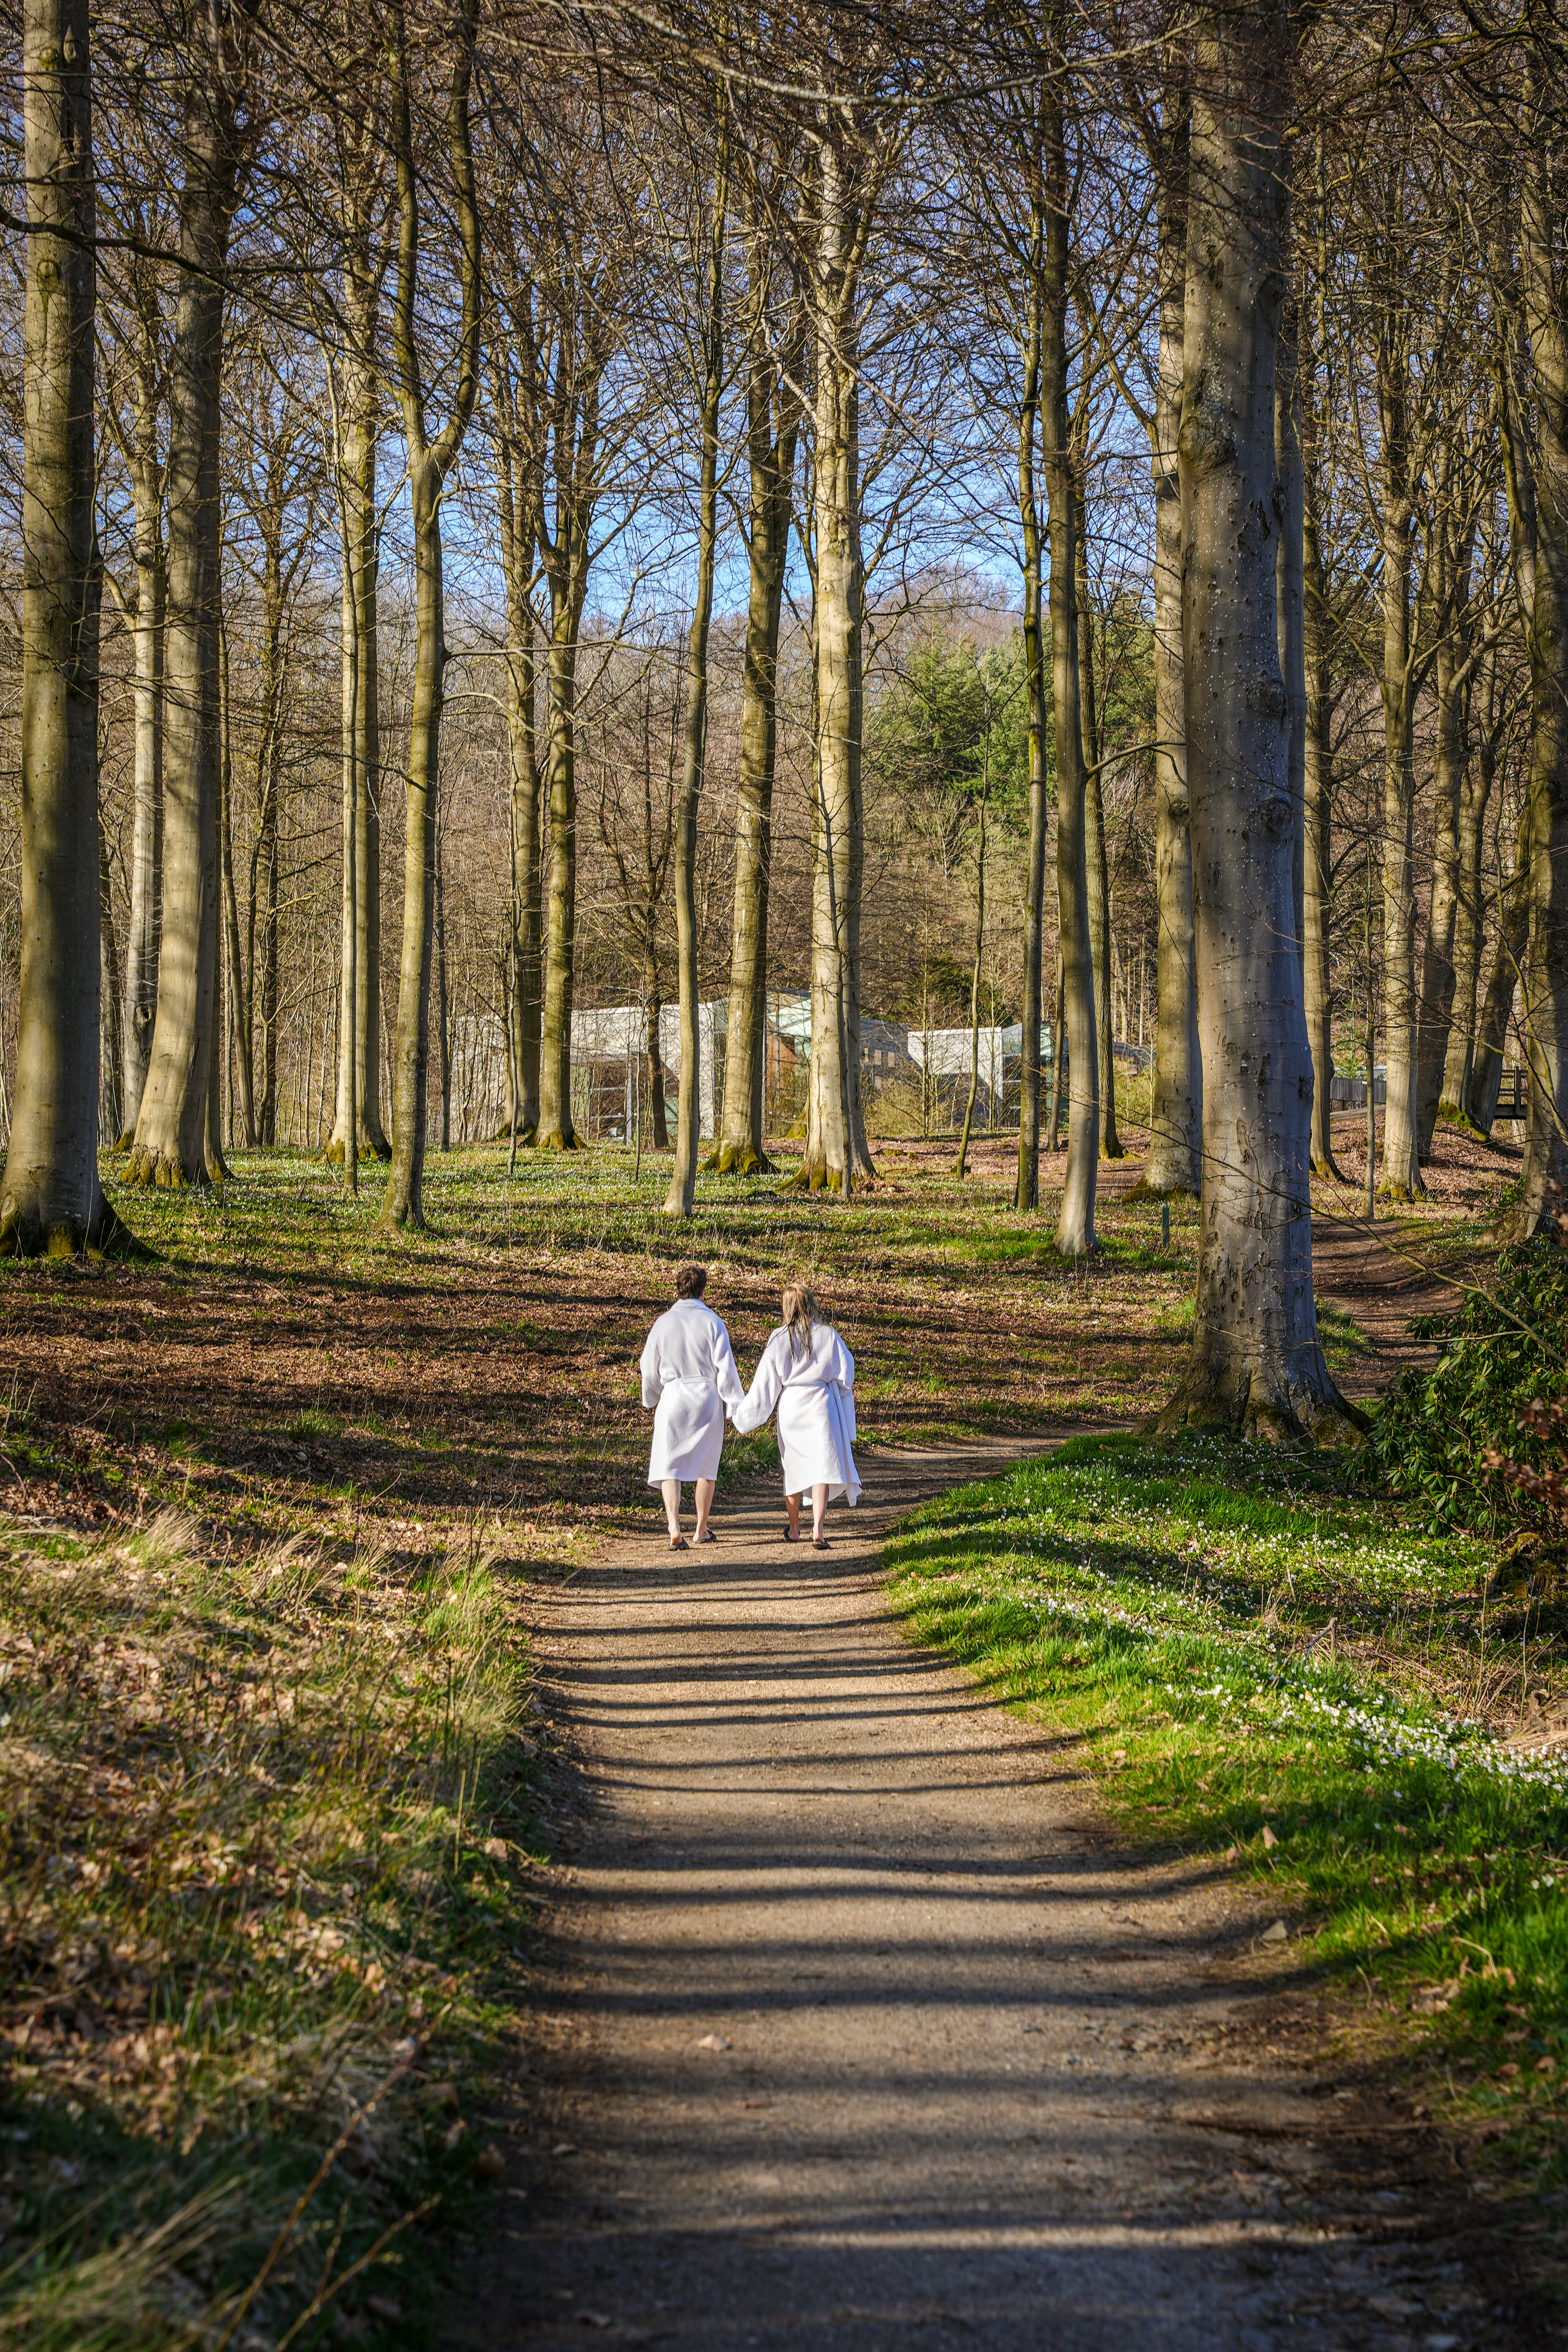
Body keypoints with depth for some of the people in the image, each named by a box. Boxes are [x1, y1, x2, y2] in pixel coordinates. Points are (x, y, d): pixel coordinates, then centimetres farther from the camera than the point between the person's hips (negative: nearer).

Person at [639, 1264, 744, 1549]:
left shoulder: (663, 1323, 0)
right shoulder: (712, 1322, -5)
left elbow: (650, 1368, 7)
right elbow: (726, 1368, -7)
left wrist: (652, 1401, 24)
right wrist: (738, 1405, 2)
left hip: (673, 1399, 0)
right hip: (707, 1398, 0)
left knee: (669, 1467, -2)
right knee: (706, 1466, 16)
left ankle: (674, 1528, -21)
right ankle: (702, 1530, 26)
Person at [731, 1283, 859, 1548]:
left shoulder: (780, 1339, -6)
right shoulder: (828, 1335, -4)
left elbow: (766, 1380, -5)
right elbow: (846, 1372, 2)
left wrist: (742, 1414, 2)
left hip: (791, 1406, 1)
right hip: (821, 1406, -1)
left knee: (794, 1468, 15)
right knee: (822, 1466, -3)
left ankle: (794, 1530, 27)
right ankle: (817, 1528, -20)